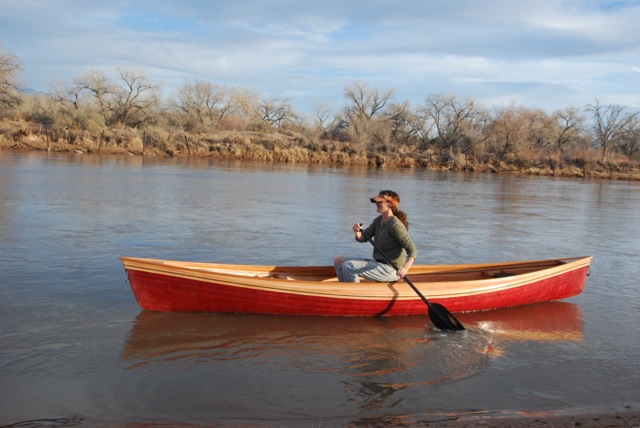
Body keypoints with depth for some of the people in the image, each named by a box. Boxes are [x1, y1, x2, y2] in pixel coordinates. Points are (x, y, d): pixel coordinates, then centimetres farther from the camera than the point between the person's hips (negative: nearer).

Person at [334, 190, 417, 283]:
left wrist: (405, 268, -38)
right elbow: (363, 238, 9)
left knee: (348, 266, -23)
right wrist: (357, 232, -15)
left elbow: (412, 251, -22)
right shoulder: (378, 220, 7)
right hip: (377, 263, 10)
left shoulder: (395, 225, -19)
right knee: (338, 260, 9)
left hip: (390, 269, -10)